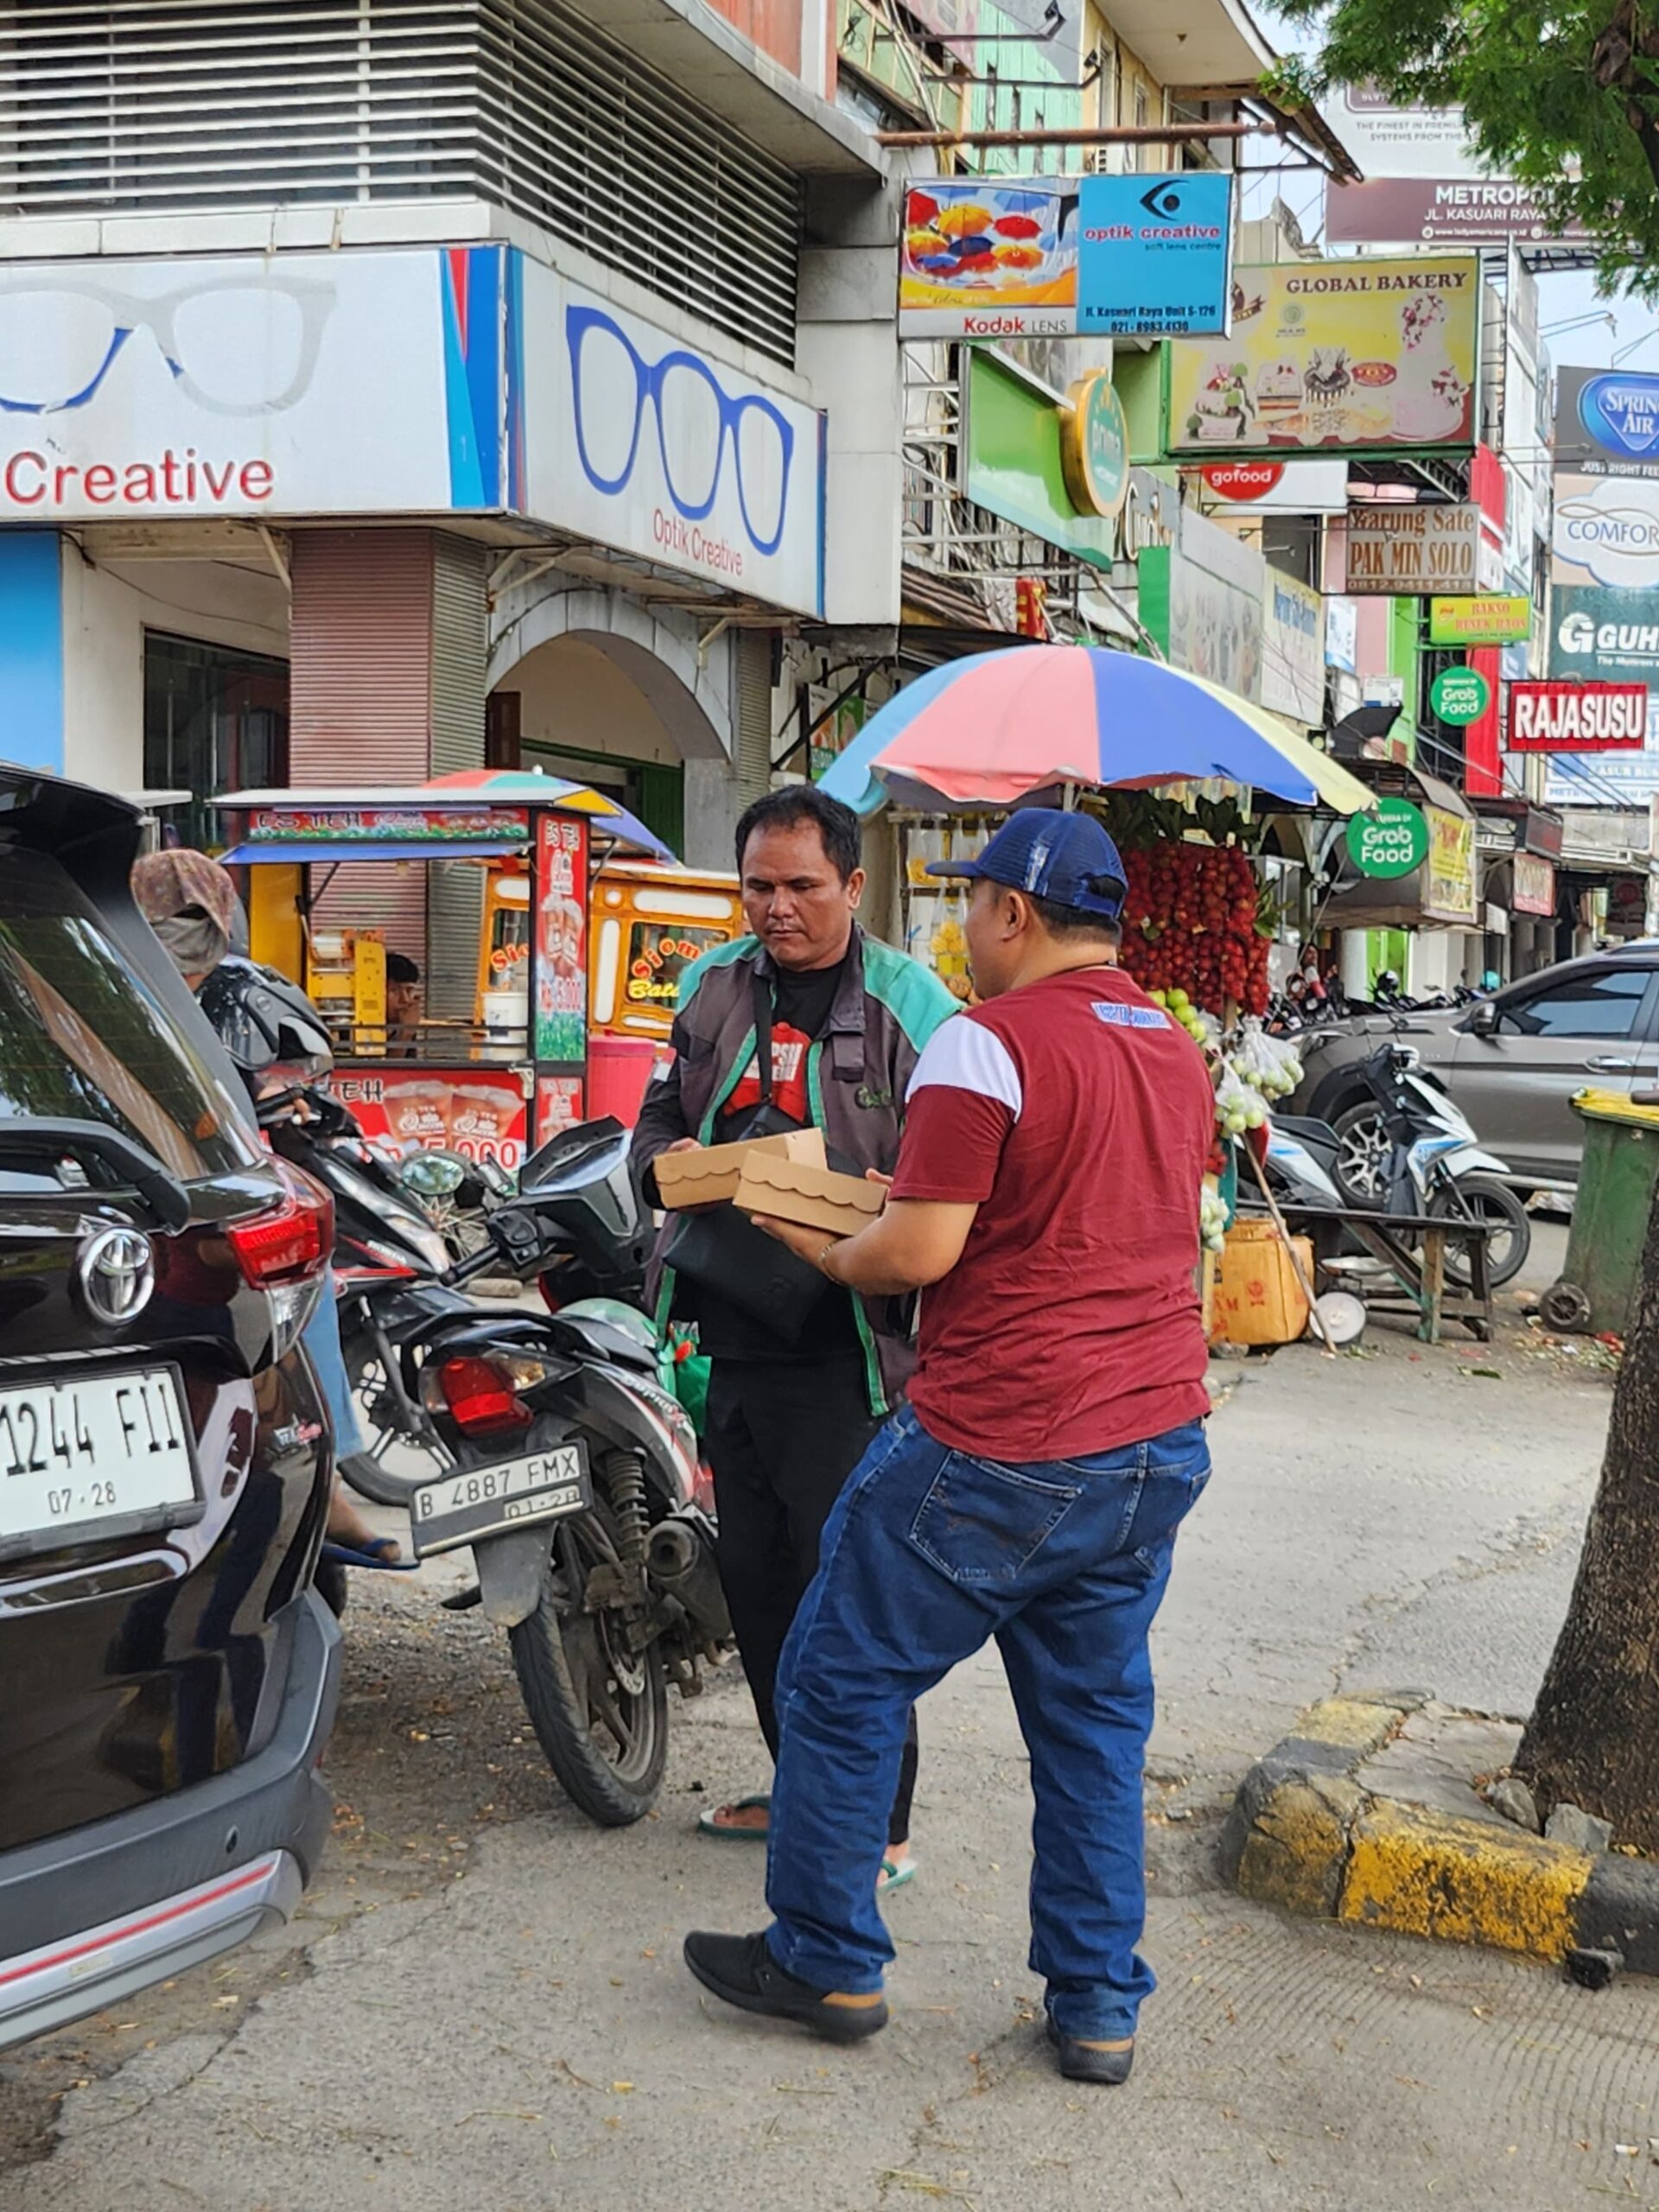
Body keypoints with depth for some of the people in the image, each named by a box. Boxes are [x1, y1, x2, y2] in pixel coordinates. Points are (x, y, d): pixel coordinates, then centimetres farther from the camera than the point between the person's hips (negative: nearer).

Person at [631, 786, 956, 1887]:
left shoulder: (910, 1004, -6)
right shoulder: (715, 988, 12)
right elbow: (660, 1116, 23)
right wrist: (672, 1162, 1)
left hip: (844, 1347, -6)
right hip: (736, 1331, 7)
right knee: (757, 1576, 14)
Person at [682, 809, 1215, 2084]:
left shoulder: (988, 1043, -14)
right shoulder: (1179, 1054, 12)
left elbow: (919, 1251, -18)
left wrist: (824, 1254, 3)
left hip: (1001, 1452, -7)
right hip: (1160, 1447, 8)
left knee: (845, 1685, 9)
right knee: (1096, 1720, 15)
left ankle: (826, 1962, 20)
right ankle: (1099, 2008, 19)